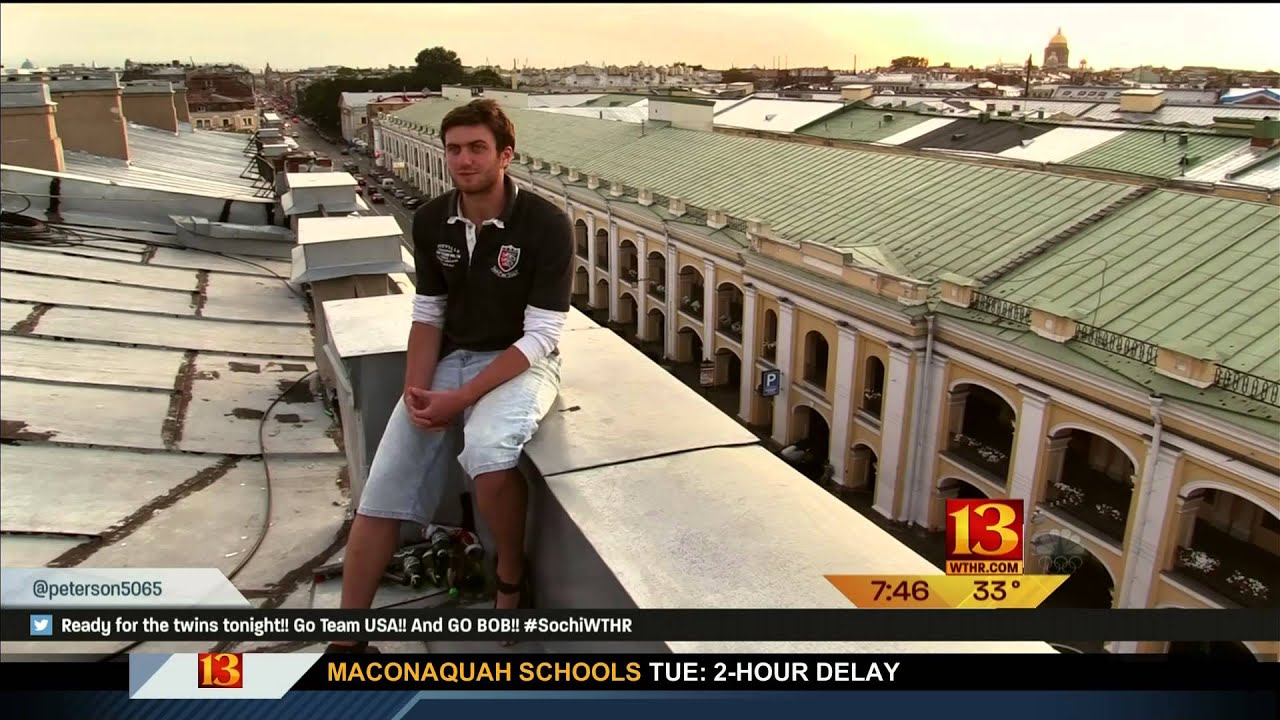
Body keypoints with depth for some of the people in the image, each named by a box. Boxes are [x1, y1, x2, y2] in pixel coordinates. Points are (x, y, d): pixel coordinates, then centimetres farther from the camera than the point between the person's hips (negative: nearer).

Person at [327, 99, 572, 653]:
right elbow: (428, 314, 8)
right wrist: (414, 390, -10)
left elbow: (538, 336, -17)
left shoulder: (546, 225, -15)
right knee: (383, 491, -7)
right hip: (449, 360, 5)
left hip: (521, 363, -5)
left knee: (487, 451, -36)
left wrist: (460, 399, -22)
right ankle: (347, 641, 7)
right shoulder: (430, 221, 1)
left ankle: (511, 580, -6)